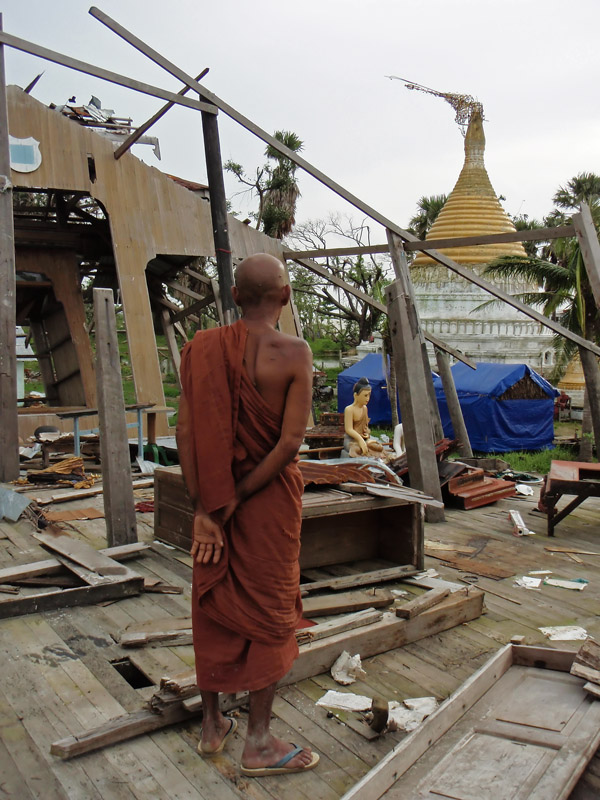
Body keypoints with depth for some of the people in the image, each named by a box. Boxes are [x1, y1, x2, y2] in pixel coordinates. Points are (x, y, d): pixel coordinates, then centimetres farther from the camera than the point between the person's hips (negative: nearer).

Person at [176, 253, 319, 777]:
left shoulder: (202, 348, -3)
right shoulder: (293, 354, -13)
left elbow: (186, 433, -8)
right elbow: (290, 443, -19)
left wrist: (205, 508, -7)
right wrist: (238, 499, -11)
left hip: (214, 497, 4)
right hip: (271, 498, -4)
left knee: (213, 607, 16)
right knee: (269, 614, 9)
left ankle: (212, 725, 33)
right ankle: (259, 743, 20)